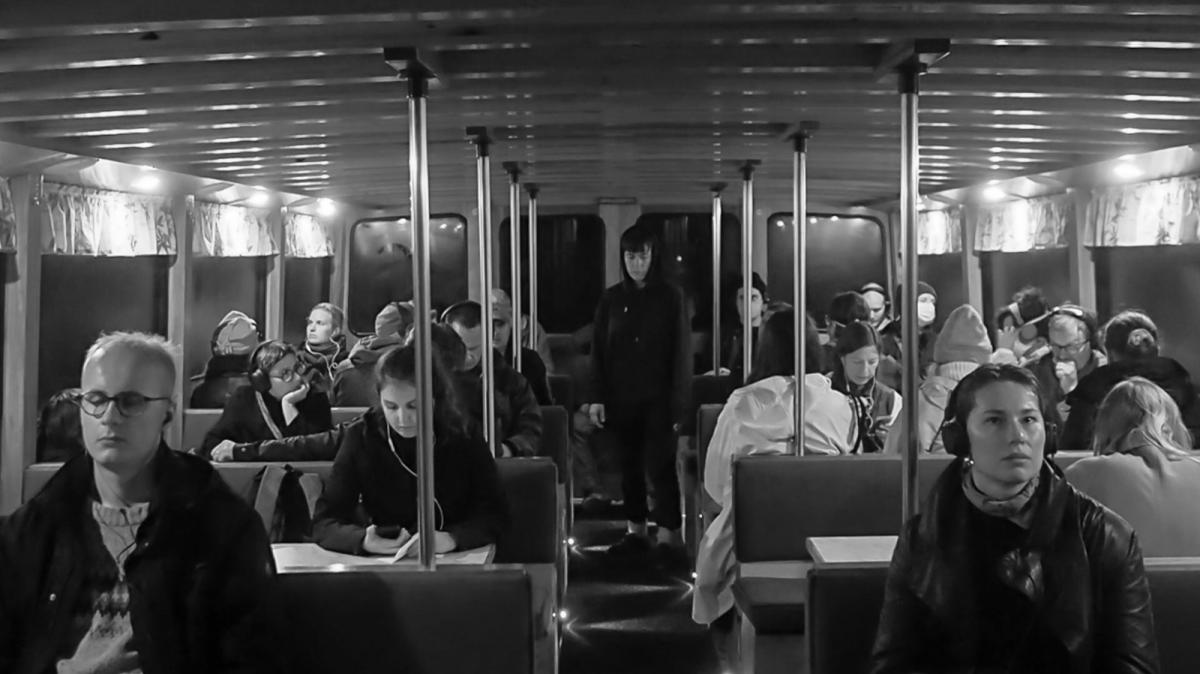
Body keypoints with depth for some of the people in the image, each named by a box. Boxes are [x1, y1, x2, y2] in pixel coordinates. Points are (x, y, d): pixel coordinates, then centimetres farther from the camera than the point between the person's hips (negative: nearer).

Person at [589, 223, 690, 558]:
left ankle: (668, 536, -1)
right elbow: (598, 351, 6)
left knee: (660, 465, -6)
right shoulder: (611, 298, 6)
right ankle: (636, 531, 19)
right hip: (622, 398, 3)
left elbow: (681, 352, -3)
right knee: (629, 466, 9)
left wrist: (678, 401, -10)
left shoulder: (670, 296, -1)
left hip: (658, 398, -3)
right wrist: (597, 397, -2)